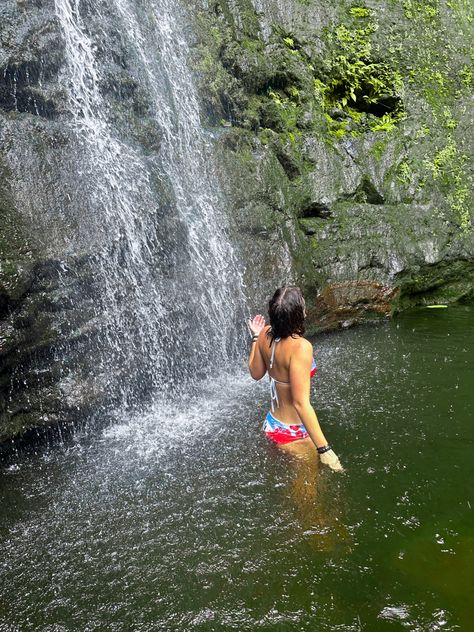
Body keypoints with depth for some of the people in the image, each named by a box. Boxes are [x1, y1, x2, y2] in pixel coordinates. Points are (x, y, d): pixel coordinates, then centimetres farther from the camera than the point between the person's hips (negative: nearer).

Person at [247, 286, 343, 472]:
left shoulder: (266, 334, -10)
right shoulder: (300, 347, -32)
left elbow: (256, 373, 7)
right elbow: (301, 403, -33)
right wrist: (324, 449, -31)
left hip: (272, 424, 7)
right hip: (294, 434, -7)